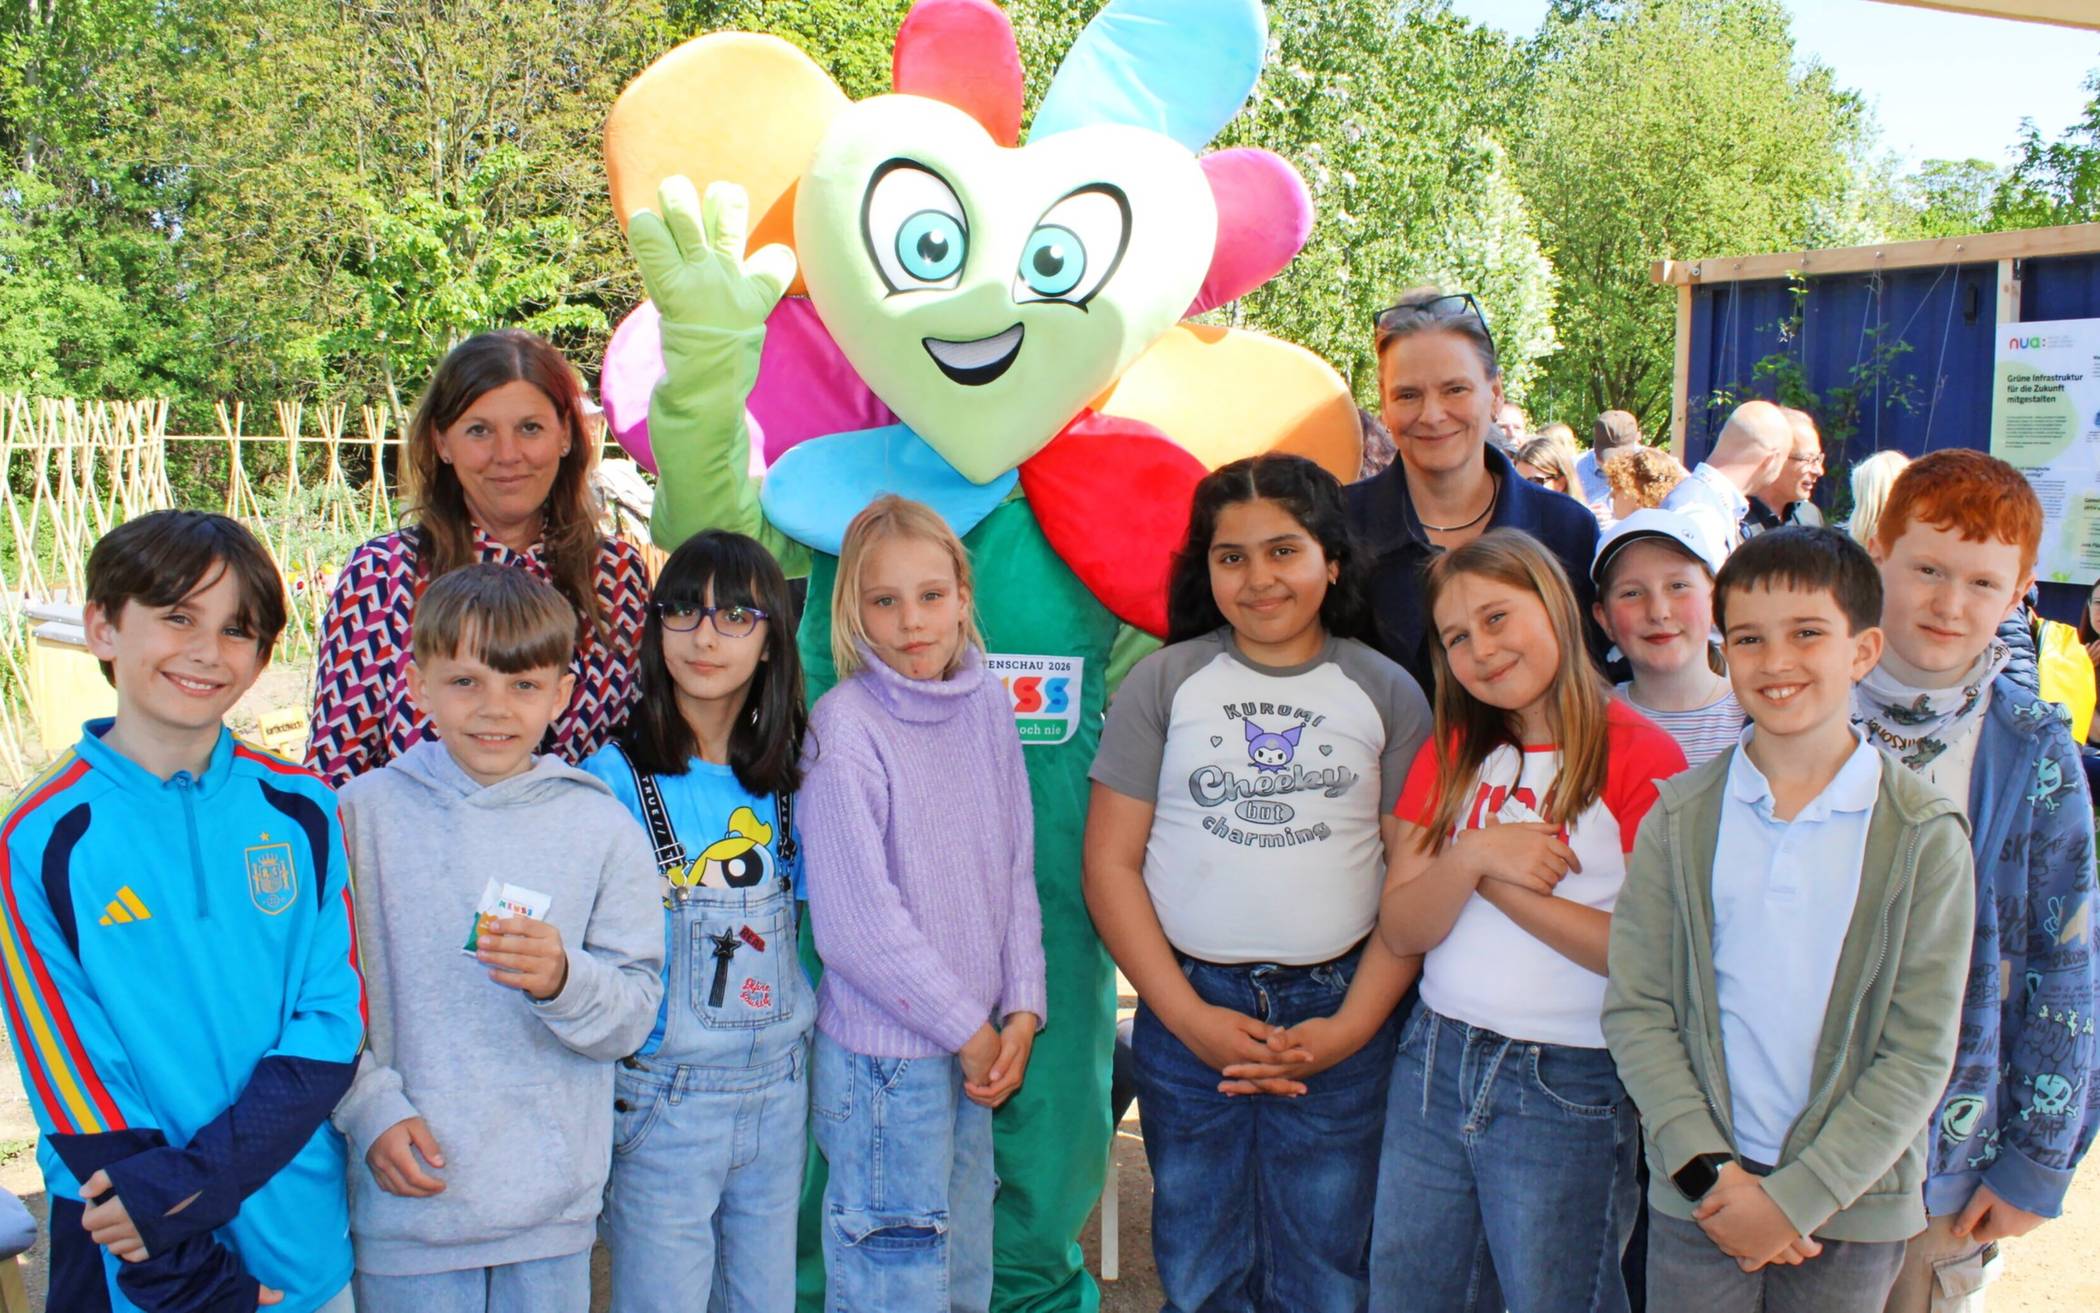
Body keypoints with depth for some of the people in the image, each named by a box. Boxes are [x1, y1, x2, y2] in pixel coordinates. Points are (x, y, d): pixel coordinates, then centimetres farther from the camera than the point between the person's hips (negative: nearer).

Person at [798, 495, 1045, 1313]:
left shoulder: (988, 706, 4)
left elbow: (1016, 869, 9)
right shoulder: (844, 727, -15)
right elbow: (856, 922, -16)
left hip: (977, 1044, 6)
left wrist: (1022, 1009, 0)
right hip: (884, 1054, -6)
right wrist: (969, 1030, -10)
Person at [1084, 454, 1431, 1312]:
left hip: (1339, 1016, 0)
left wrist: (1351, 1028, -10)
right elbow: (1110, 864, -1)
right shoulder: (1165, 683, 1)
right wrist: (1189, 1017, -8)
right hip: (1189, 1008, 0)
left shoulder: (1388, 694, 2)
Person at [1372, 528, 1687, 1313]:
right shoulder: (1451, 753, 6)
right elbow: (1400, 932, 1)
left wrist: (1499, 884, -15)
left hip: (1566, 1091, -5)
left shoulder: (1642, 759, -11)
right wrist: (1474, 856, -17)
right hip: (1432, 1064, 6)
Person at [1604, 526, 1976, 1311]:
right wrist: (1708, 1171, -12)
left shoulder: (1925, 839, -5)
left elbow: (1920, 1050, -6)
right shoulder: (1681, 818, -1)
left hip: (1852, 1204, -1)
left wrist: (1798, 1195, -12)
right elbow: (1636, 1010, -2)